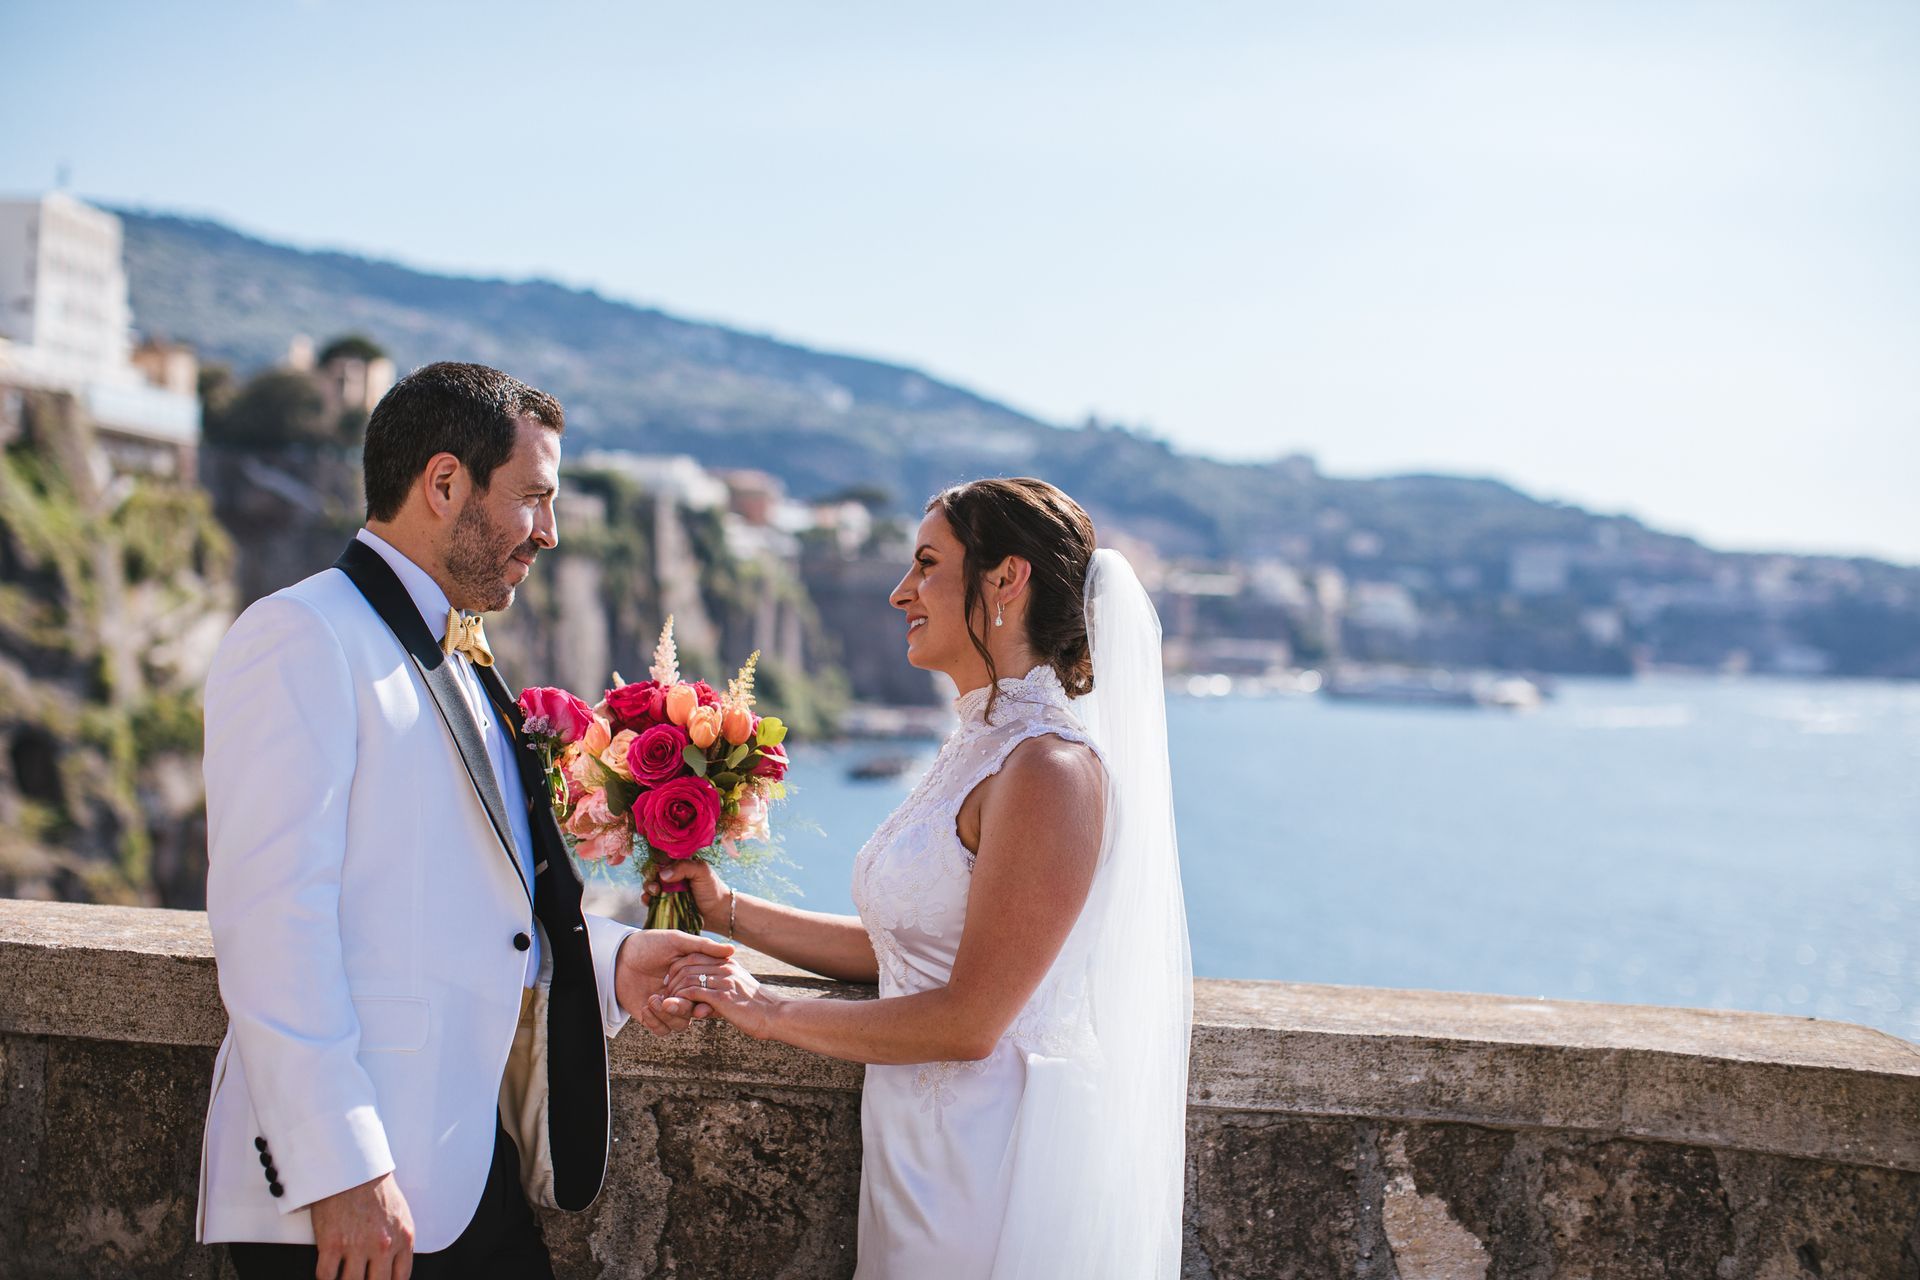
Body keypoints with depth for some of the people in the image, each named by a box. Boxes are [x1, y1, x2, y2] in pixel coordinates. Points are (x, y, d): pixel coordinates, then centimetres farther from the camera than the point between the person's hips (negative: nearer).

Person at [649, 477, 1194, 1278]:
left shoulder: (1049, 770, -20)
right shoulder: (981, 748, 10)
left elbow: (968, 1022, -22)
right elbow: (902, 950, 13)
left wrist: (769, 1011, -12)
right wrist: (730, 911, 11)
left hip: (997, 1159, -8)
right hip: (925, 1147, 8)